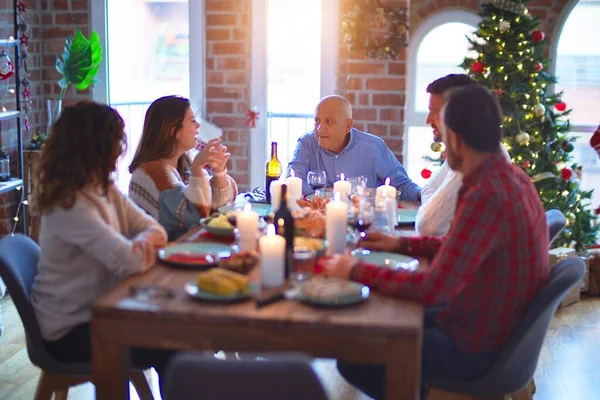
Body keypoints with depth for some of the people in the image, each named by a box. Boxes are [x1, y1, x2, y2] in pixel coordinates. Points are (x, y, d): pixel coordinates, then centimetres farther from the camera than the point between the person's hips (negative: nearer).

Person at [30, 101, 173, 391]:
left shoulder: (105, 190, 4)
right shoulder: (69, 205, -25)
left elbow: (153, 228, 2)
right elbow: (130, 261, -32)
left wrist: (146, 240, -21)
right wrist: (146, 246, -10)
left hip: (99, 311, 8)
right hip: (69, 330, -8)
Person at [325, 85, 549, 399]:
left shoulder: (486, 196, -30)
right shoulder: (510, 176, 0)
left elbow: (432, 289, -30)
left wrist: (357, 271, -19)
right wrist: (403, 244, 9)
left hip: (477, 346, -9)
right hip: (499, 322, 9)